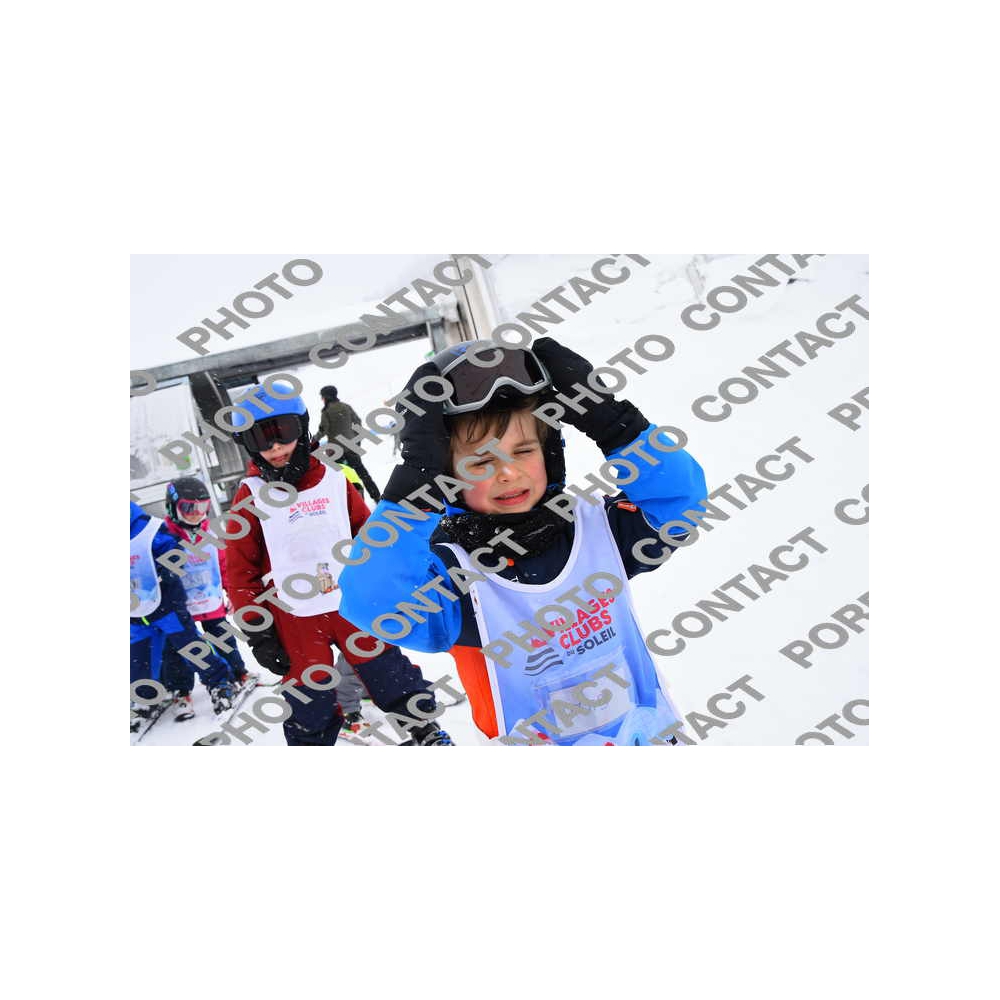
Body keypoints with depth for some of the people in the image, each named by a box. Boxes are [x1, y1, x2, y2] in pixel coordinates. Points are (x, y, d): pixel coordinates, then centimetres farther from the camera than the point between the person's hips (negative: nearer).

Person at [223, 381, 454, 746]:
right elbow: (239, 569, -2)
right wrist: (257, 631, -5)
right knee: (310, 698, 6)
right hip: (296, 619, -2)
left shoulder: (333, 480, 2)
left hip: (354, 603, 2)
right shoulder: (251, 497, -5)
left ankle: (425, 730, 29)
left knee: (388, 673, 10)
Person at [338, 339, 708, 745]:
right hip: (542, 742, -1)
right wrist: (417, 484, -32)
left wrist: (611, 420, -13)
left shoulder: (596, 528, -1)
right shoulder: (451, 573, -14)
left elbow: (679, 495, -5)